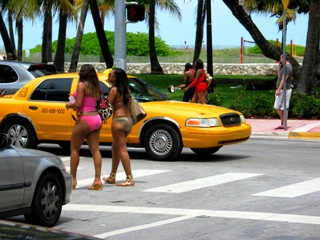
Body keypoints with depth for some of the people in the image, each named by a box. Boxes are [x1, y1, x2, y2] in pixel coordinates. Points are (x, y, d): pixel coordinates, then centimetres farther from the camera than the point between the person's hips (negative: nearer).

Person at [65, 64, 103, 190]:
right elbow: (97, 100, 7)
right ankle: (97, 179, -2)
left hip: (84, 119, -7)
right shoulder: (95, 86, 12)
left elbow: (78, 104, -17)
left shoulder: (82, 85, -10)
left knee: (74, 149, 4)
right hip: (96, 118, 7)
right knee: (95, 150, 3)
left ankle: (73, 179, 4)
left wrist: (69, 105, 3)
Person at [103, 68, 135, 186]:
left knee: (122, 149, -6)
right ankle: (112, 176, 25)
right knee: (115, 148, 19)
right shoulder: (126, 90, 12)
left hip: (119, 120, -8)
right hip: (129, 120, 8)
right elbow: (128, 101, 10)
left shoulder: (114, 90, -10)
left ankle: (130, 178, -10)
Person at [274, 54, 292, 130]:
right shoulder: (286, 66, 15)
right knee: (284, 108, 9)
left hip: (284, 90, -10)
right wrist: (279, 66, 14)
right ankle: (283, 124, 10)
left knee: (277, 107, -7)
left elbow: (283, 79, -22)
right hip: (286, 90, 10)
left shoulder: (287, 67, -17)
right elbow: (279, 76, 24)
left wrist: (279, 89, -24)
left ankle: (283, 123, -3)